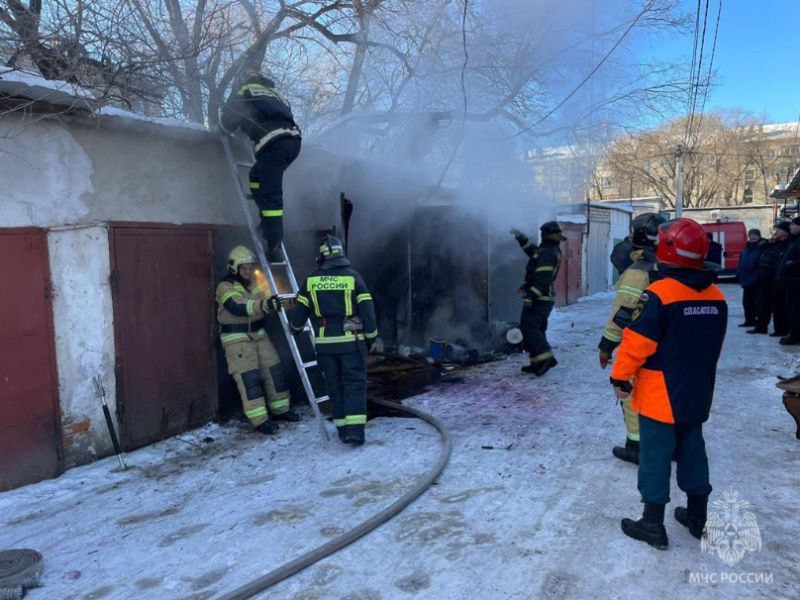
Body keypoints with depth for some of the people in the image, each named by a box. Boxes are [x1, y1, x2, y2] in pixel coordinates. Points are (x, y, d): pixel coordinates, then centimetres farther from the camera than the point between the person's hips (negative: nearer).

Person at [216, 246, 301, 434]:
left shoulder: (254, 283, 11)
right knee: (249, 378, -8)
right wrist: (263, 305, -44)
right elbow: (239, 307, -30)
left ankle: (280, 409, 24)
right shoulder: (225, 287, -13)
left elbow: (267, 299, 10)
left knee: (274, 371, 9)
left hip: (258, 335, 7)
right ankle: (260, 420, -1)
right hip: (236, 339, -7)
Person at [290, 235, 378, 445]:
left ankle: (343, 429, 17)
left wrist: (296, 327, 31)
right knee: (355, 384, 3)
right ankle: (355, 430, -7)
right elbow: (367, 310, -4)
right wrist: (370, 337, 9)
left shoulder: (311, 280, 2)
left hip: (325, 343, 2)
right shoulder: (353, 277, -4)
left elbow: (300, 311, 9)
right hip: (351, 341, -2)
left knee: (334, 385, 13)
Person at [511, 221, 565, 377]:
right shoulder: (553, 251, 14)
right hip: (546, 298, 10)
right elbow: (534, 252, 31)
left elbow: (541, 278, -25)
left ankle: (546, 358, -15)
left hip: (538, 298, -10)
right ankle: (538, 363, 17)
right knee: (537, 329, 14)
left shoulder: (547, 253, -17)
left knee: (528, 327, -10)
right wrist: (522, 239, 27)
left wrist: (530, 295, -26)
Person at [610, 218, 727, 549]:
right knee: (692, 450, 19)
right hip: (697, 395, 7)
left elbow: (637, 344, -21)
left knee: (655, 455, 3)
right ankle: (697, 516, 33)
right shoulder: (716, 297, 2)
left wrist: (620, 377, -9)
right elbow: (712, 347, 13)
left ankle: (653, 524, 12)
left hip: (659, 397, -6)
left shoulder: (658, 294, -21)